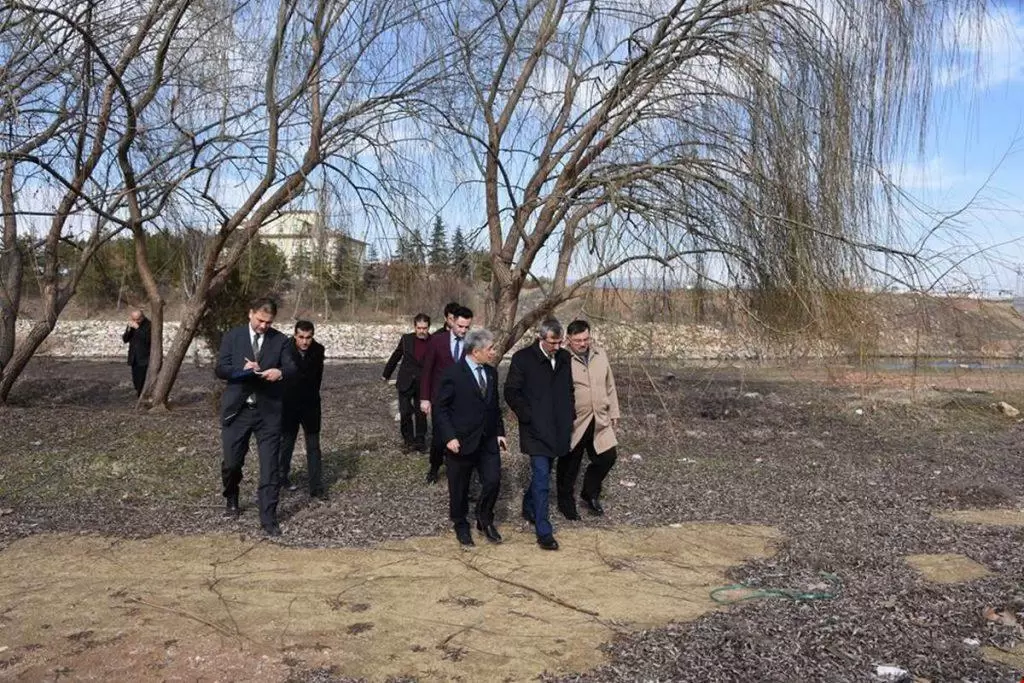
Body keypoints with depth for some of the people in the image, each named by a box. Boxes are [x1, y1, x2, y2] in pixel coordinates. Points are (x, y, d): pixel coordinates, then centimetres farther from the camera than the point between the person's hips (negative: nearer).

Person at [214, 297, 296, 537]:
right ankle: (231, 498, 40)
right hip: (237, 409, 0)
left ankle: (268, 518, 8)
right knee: (231, 462, 9)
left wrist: (280, 372, -27)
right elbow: (220, 369, -3)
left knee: (269, 467, 0)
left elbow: (292, 368, -5)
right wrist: (243, 369, -21)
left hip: (268, 411, 0)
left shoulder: (280, 340, 3)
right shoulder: (232, 336, 3)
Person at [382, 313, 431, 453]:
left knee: (421, 413, 7)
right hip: (405, 382, 1)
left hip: (423, 384, -1)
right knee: (405, 412, 2)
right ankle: (408, 439, 20)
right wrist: (386, 374, 19)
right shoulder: (406, 339, -3)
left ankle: (420, 440, 24)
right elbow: (395, 356, 10)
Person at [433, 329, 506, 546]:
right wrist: (449, 437, -18)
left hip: (488, 440, 5)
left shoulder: (491, 373, 7)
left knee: (493, 481, -1)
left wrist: (500, 432, 9)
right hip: (461, 441, -5)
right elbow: (440, 407, -12)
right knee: (459, 488, 9)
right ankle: (461, 525, 32)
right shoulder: (453, 374, -13)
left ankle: (485, 520, 24)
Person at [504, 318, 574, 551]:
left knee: (541, 474, 18)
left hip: (557, 429, 6)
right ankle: (544, 533, -2)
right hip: (536, 429, -6)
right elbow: (511, 392, -7)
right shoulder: (523, 358, -10)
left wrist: (569, 416, 8)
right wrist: (527, 416, -12)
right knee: (541, 477, -8)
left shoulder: (564, 358, 6)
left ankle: (529, 508, 42)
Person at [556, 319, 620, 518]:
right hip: (573, 423, -5)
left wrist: (614, 413, 14)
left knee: (607, 457, 8)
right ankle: (566, 503, 28)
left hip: (599, 421, 5)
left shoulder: (600, 355, 6)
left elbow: (610, 386, 14)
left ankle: (590, 493, 32)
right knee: (569, 464, 8)